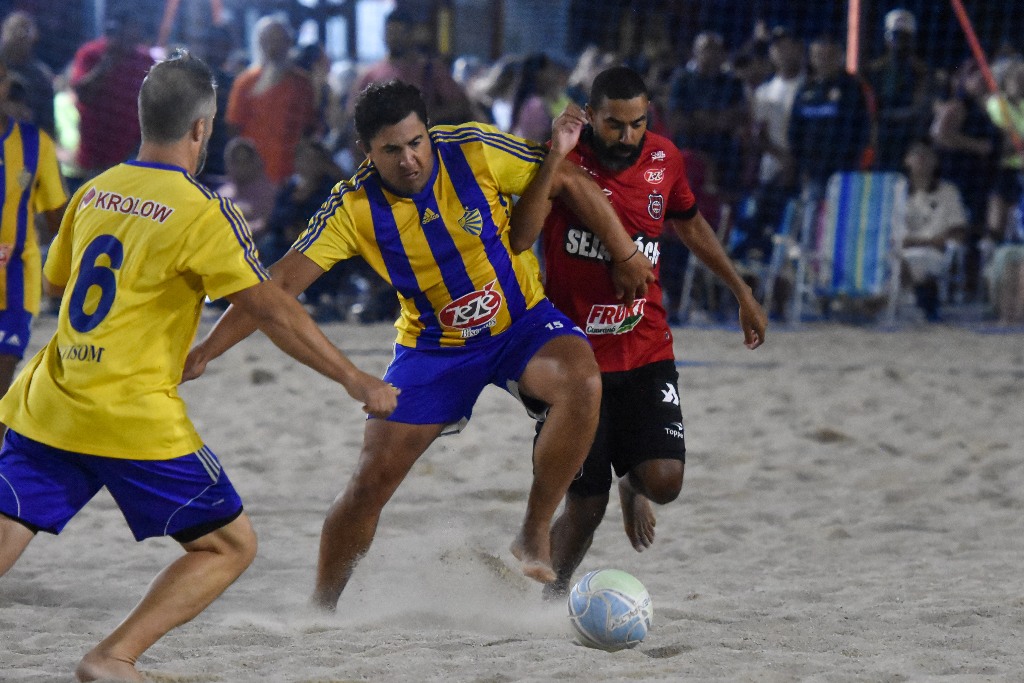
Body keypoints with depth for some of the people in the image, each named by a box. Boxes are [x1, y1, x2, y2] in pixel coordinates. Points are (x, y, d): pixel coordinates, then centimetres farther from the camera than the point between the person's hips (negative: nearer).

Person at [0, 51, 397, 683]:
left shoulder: (94, 193, 11)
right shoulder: (202, 212, -7)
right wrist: (356, 381, -3)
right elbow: (272, 310, -10)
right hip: (135, 418, -6)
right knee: (232, 545, 8)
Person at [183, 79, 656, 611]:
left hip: (521, 320, 0)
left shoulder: (476, 151, -19)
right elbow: (282, 281, -19)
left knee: (582, 382, -33)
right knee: (371, 482, -6)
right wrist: (207, 349, -28)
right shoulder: (354, 208, -18)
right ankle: (320, 609, 14)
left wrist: (626, 256, 0)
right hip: (433, 345, 0)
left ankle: (534, 534, -20)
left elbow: (571, 183, -6)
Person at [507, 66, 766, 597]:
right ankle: (552, 594, 23)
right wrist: (553, 161, -30)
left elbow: (690, 224, 22)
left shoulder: (664, 160, 2)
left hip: (646, 349, 3)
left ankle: (632, 485, 24)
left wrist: (743, 293, 26)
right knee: (586, 505, -4)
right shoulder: (564, 157, -11)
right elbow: (518, 240, -24)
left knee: (664, 481, -14)